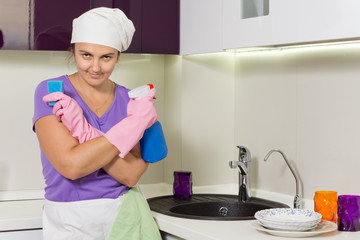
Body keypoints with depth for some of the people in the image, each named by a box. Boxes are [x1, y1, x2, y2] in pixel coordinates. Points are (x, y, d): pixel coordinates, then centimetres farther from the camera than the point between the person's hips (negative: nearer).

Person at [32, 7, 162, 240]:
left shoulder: (129, 100, -2)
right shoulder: (50, 92, -10)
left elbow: (131, 174, -12)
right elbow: (71, 165, -21)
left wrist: (83, 130, -23)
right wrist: (136, 122, -18)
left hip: (126, 219, 2)